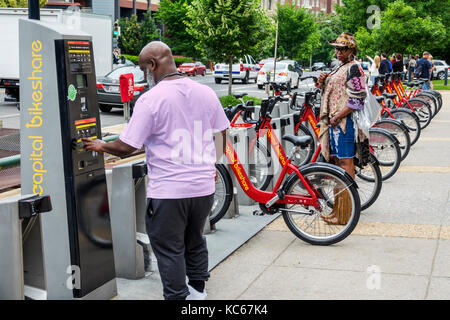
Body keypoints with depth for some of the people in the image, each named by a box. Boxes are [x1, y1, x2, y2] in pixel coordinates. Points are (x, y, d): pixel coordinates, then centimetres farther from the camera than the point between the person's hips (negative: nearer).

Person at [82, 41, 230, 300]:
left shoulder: (150, 99, -15)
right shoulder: (206, 93, 3)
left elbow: (126, 147, -15)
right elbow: (222, 133, 13)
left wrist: (101, 146, 5)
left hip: (169, 191, -6)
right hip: (204, 187, 7)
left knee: (169, 249, 8)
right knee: (195, 240, 24)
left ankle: (177, 296, 16)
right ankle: (198, 289, 38)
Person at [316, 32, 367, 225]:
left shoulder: (354, 68, -9)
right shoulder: (339, 68, 19)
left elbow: (357, 99, -17)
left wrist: (338, 116, -19)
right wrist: (322, 83, 7)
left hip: (344, 121, -10)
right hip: (334, 121, 10)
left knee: (345, 163, -8)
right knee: (336, 162, 13)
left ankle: (344, 215, -5)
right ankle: (338, 208, 22)